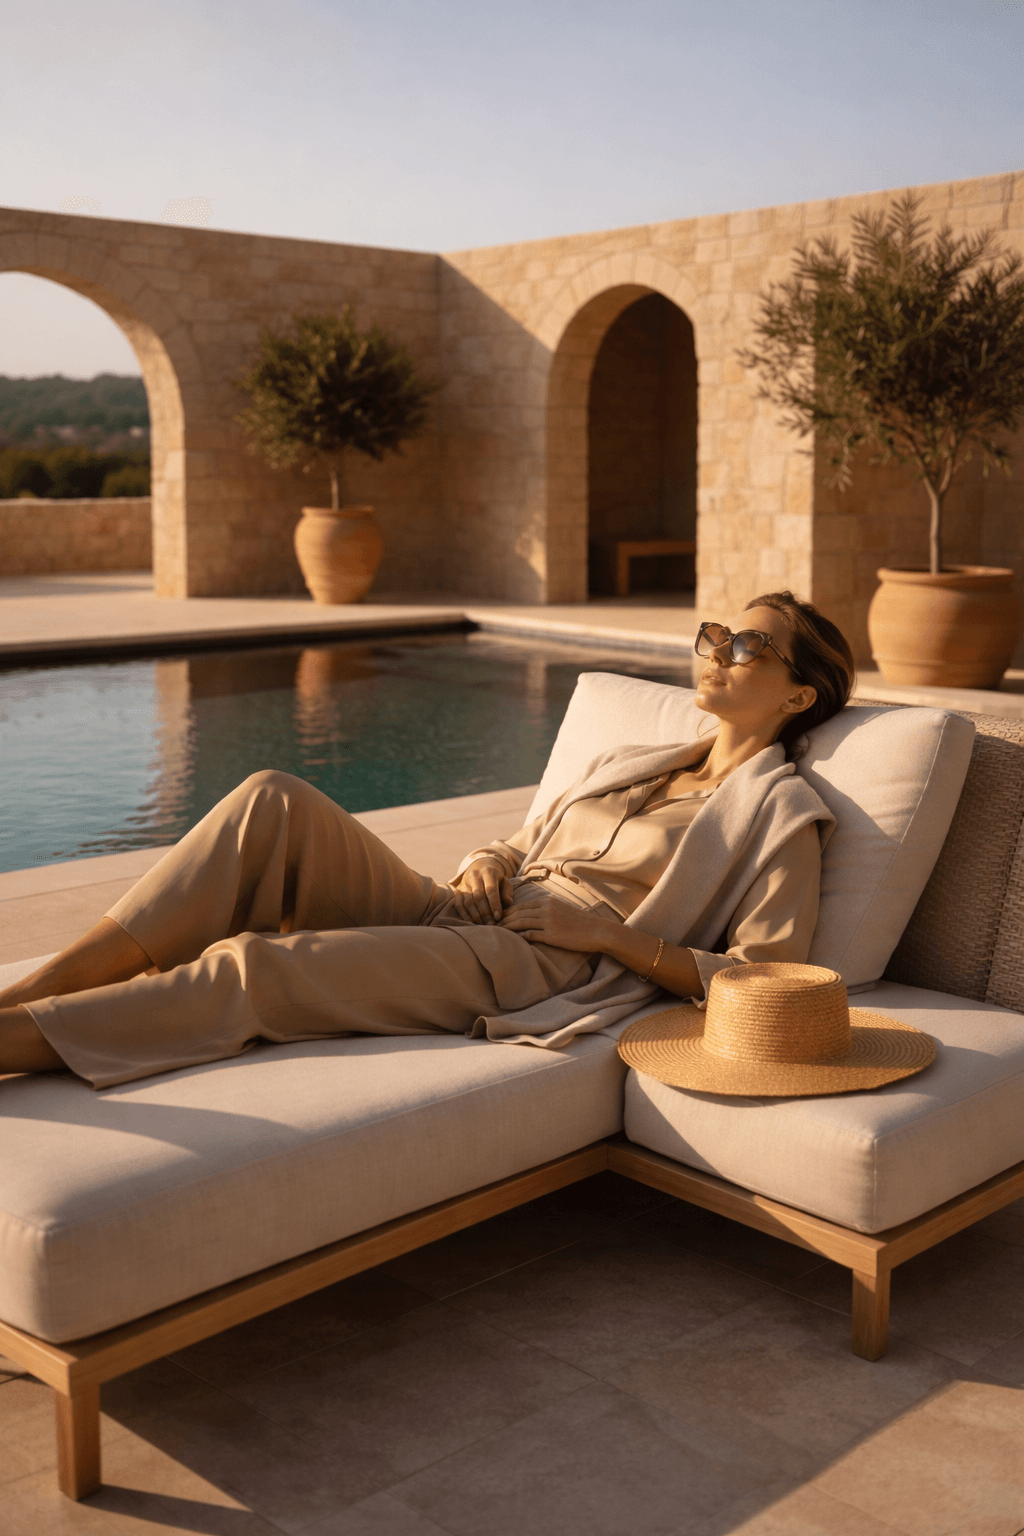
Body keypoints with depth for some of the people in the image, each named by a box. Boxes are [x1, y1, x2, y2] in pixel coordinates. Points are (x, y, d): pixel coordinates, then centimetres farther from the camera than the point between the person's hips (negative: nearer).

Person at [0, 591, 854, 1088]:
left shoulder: (782, 812, 4)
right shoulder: (629, 764, 26)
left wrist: (611, 932, -10)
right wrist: (482, 868, 5)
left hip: (538, 972, -7)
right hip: (455, 918, 7)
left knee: (253, 966, -27)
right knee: (276, 804, -18)